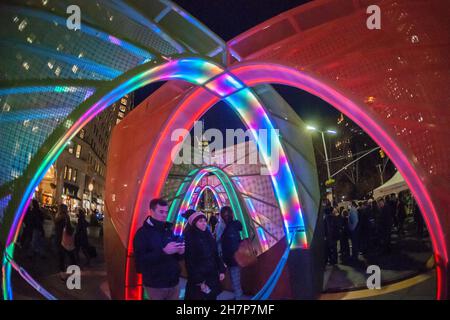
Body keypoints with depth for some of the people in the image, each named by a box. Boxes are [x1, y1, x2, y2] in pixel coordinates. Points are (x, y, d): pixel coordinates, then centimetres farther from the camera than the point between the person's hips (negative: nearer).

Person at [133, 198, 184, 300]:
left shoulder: (170, 229, 10)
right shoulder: (143, 232, -7)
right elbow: (140, 259, -19)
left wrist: (180, 252, -7)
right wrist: (163, 251, -27)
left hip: (174, 282, 5)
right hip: (155, 285, -5)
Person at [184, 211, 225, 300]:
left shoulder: (208, 236, 10)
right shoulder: (189, 238, -11)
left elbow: (216, 255, 14)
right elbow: (190, 262, -14)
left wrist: (221, 270, 5)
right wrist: (199, 281, -17)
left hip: (212, 277, 6)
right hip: (199, 280, -6)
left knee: (212, 297, 11)